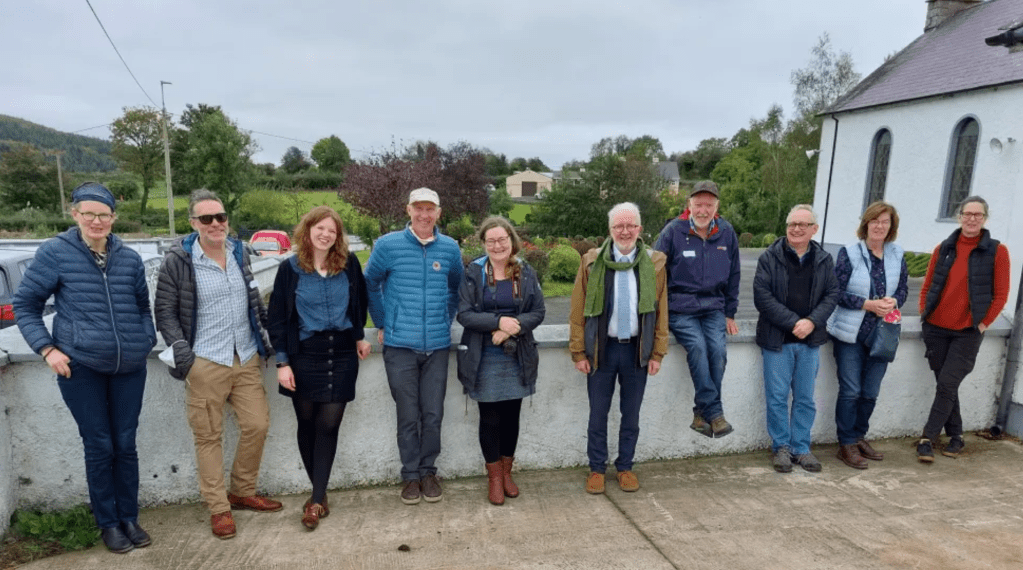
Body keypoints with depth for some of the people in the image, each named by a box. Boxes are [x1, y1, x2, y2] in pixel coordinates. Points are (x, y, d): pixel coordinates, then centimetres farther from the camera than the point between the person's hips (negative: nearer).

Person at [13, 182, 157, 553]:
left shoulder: (130, 258, 5)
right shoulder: (55, 253, -4)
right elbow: (25, 305, 2)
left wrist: (147, 339, 3)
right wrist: (47, 349, -7)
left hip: (130, 366, 3)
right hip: (80, 367, -2)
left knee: (126, 443, 10)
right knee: (99, 445, 5)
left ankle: (129, 518, 25)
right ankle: (107, 523, 23)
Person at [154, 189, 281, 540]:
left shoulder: (238, 253, 9)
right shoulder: (177, 261, -6)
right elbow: (165, 312, -3)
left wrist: (268, 331, 12)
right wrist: (181, 352, -11)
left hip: (247, 358, 5)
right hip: (205, 363, -5)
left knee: (257, 425, 8)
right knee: (209, 436, 5)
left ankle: (243, 492, 28)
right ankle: (218, 508, 20)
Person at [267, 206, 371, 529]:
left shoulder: (349, 264, -1)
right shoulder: (290, 269, -4)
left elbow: (360, 300, 15)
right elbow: (277, 318, -2)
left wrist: (360, 335, 13)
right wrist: (282, 362, -5)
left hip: (342, 354, 0)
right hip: (305, 355, 0)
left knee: (328, 425, -2)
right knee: (307, 424, 9)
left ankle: (316, 500, 7)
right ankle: (320, 492, 26)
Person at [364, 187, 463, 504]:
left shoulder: (450, 248, 4)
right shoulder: (388, 245, -3)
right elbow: (370, 285, 8)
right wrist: (382, 324, 8)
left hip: (437, 346, 2)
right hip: (400, 345, -2)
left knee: (433, 415, 7)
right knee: (408, 416, 6)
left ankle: (428, 471, 26)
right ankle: (410, 475, 23)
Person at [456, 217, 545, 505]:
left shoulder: (526, 273, 2)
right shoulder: (474, 273, -4)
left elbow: (538, 311, 0)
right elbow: (464, 313, -9)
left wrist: (512, 328, -16)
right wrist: (498, 322, -21)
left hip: (517, 357, 2)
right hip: (484, 359, -2)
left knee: (511, 416, 11)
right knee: (490, 419, 5)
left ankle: (507, 472, 32)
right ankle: (494, 477, 25)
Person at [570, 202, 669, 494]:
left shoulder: (654, 263, 0)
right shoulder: (592, 262, -3)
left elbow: (661, 311, 3)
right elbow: (578, 311, -3)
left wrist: (657, 353, 0)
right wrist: (579, 352, -6)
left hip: (637, 349, 1)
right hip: (602, 348, -1)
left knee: (631, 414, 13)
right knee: (598, 414, 9)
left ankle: (625, 467, 31)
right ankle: (596, 469, 26)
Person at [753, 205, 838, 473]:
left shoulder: (824, 260, 7)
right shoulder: (770, 257, -4)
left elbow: (832, 294, 5)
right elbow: (762, 296, -11)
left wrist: (812, 321, -12)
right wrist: (792, 322, -16)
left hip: (810, 340, 3)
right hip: (777, 339, -3)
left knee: (805, 398, 11)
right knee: (777, 397, 3)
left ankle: (801, 447, 24)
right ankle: (781, 447, 19)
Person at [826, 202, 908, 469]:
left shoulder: (897, 255, 5)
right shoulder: (849, 253, -9)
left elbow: (903, 289, 11)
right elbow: (837, 292, -11)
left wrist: (893, 301, -11)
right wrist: (868, 304, -20)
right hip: (850, 334, -4)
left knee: (870, 392, 13)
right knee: (850, 390, 1)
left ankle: (859, 437, 31)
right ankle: (847, 444, 14)